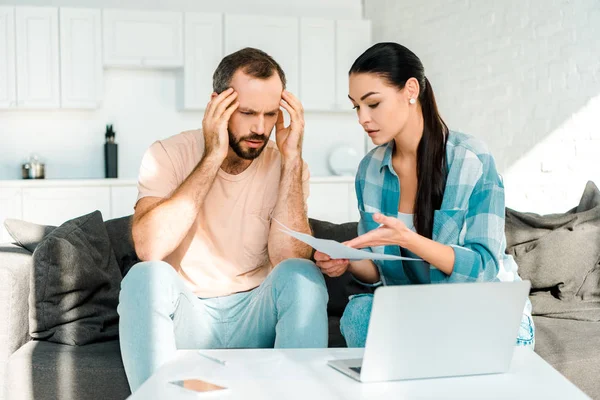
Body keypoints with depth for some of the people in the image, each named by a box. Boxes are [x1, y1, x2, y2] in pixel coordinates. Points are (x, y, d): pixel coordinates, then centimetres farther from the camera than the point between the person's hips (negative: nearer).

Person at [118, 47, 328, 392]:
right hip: (186, 318, -1)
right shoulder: (168, 155, -7)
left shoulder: (286, 167, -2)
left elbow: (290, 259, -18)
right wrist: (212, 158, -23)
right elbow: (149, 248, -25)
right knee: (145, 277, -30)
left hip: (256, 316, 1)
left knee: (303, 276, -27)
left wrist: (292, 159, -19)